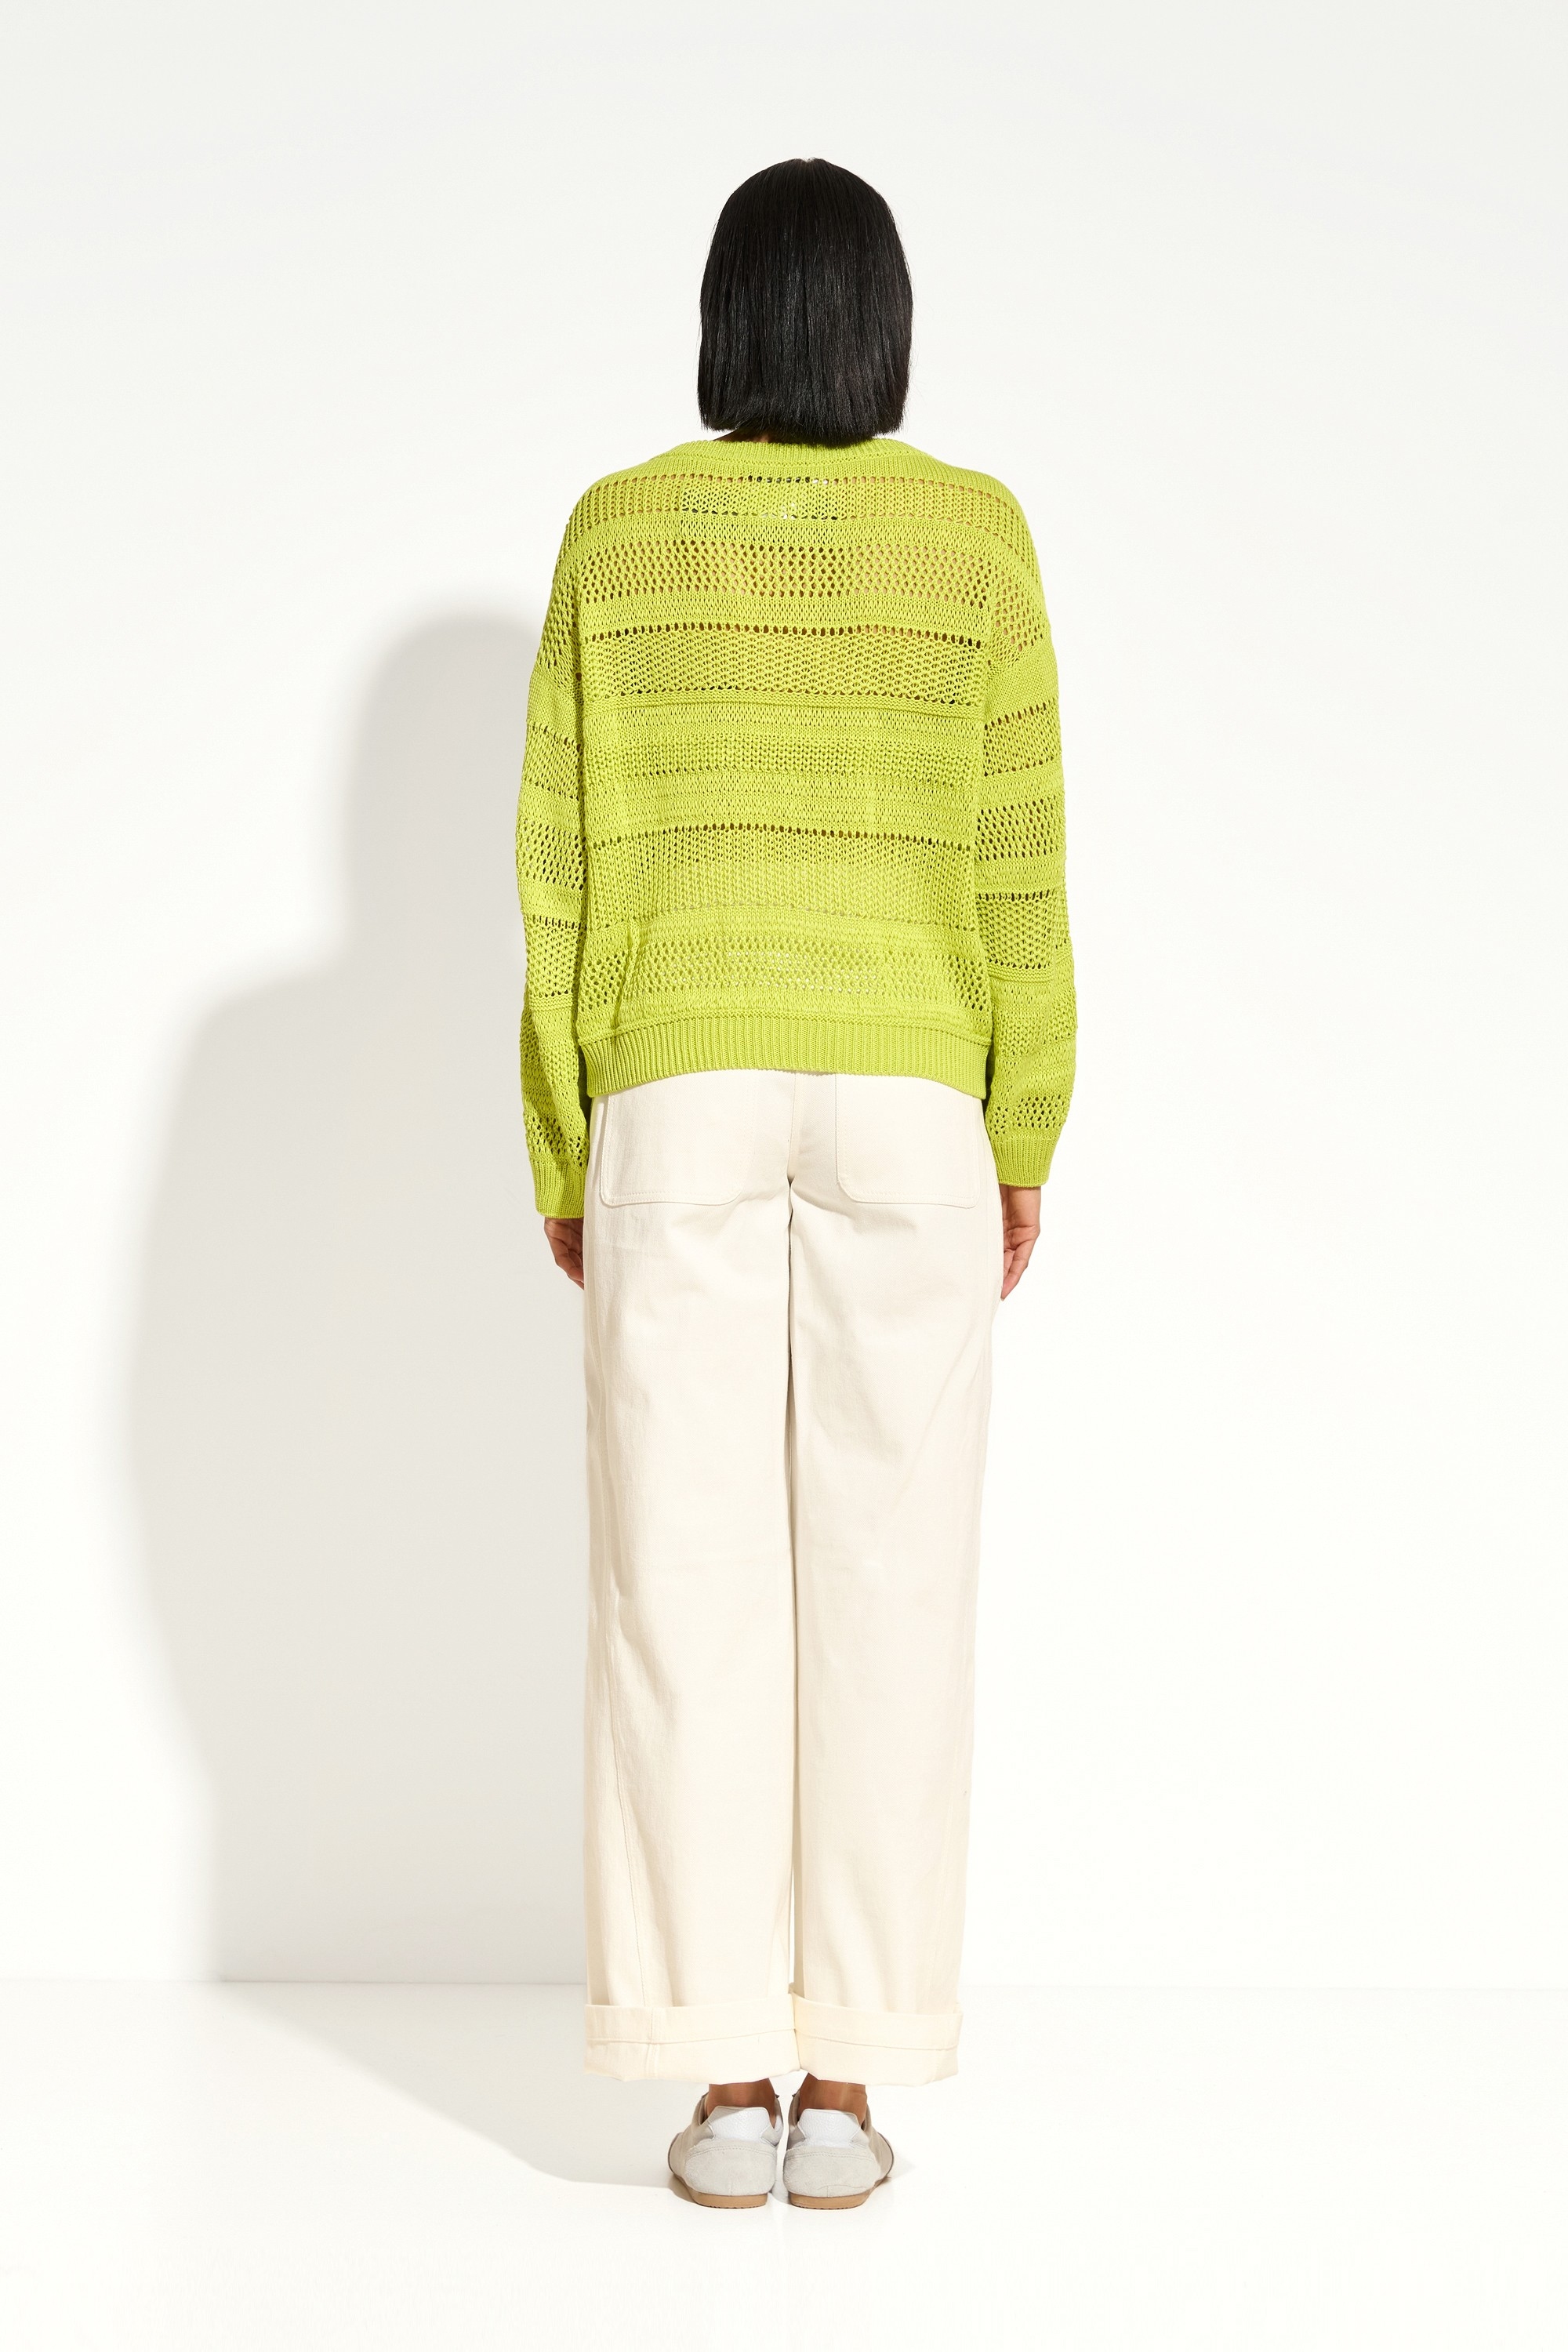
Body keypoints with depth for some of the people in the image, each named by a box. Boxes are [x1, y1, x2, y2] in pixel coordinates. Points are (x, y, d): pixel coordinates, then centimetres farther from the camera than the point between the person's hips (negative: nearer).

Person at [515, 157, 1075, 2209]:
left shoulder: (619, 533, 3)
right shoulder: (976, 535, 1)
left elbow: (566, 864, 1)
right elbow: (1014, 866, -1)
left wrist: (562, 1158, 8)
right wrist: (1025, 1150, 7)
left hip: (678, 1102, 0)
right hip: (903, 1106, 0)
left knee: (690, 1584, 2)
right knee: (887, 1583, 3)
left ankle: (725, 2082, 2)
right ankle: (842, 2087, 4)